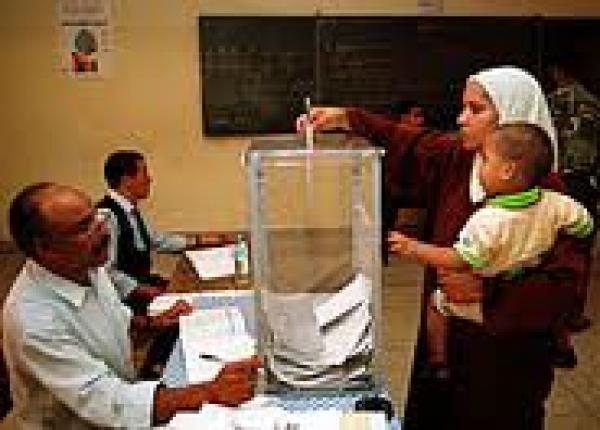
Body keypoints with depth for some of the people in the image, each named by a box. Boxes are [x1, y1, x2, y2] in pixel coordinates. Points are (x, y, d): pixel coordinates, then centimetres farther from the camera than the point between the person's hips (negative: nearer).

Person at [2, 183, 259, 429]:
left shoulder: (87, 268, -6)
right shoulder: (33, 320, -30)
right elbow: (104, 402, -34)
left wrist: (150, 322, 1)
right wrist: (210, 392, -40)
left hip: (122, 391, 7)